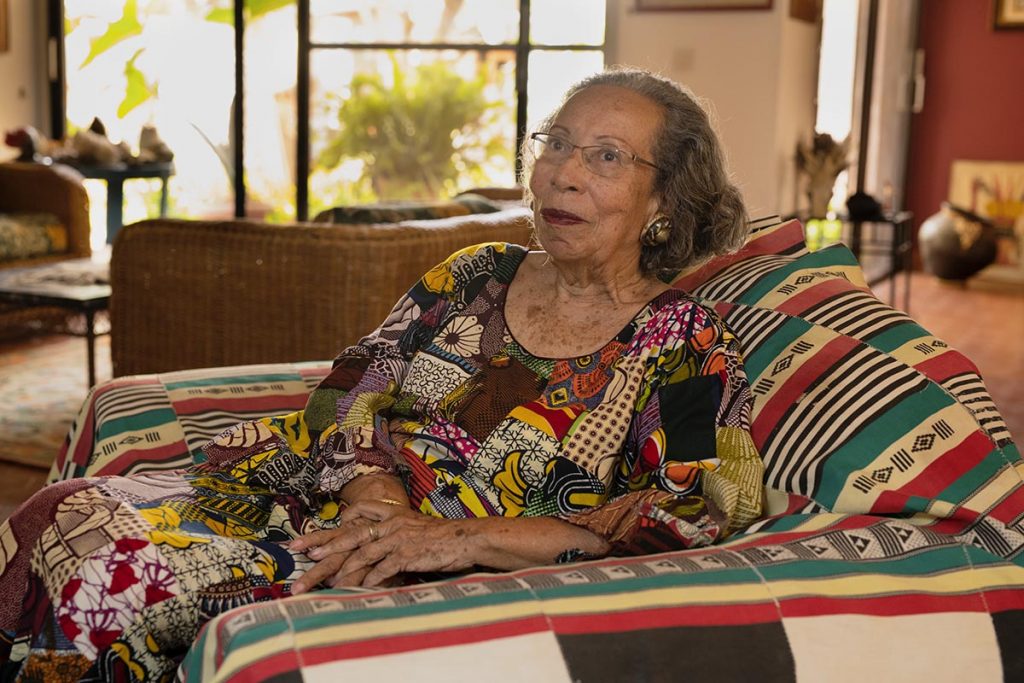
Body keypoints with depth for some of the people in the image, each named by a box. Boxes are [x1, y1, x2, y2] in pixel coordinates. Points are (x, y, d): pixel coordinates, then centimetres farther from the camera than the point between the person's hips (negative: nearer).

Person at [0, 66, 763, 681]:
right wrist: (375, 498, -16)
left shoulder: (687, 344, -1)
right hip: (326, 501, 6)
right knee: (67, 519, -14)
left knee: (123, 578, -22)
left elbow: (693, 522, -14)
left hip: (462, 579, -5)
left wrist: (458, 537, -20)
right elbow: (349, 396, 8)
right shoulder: (474, 276, 13)